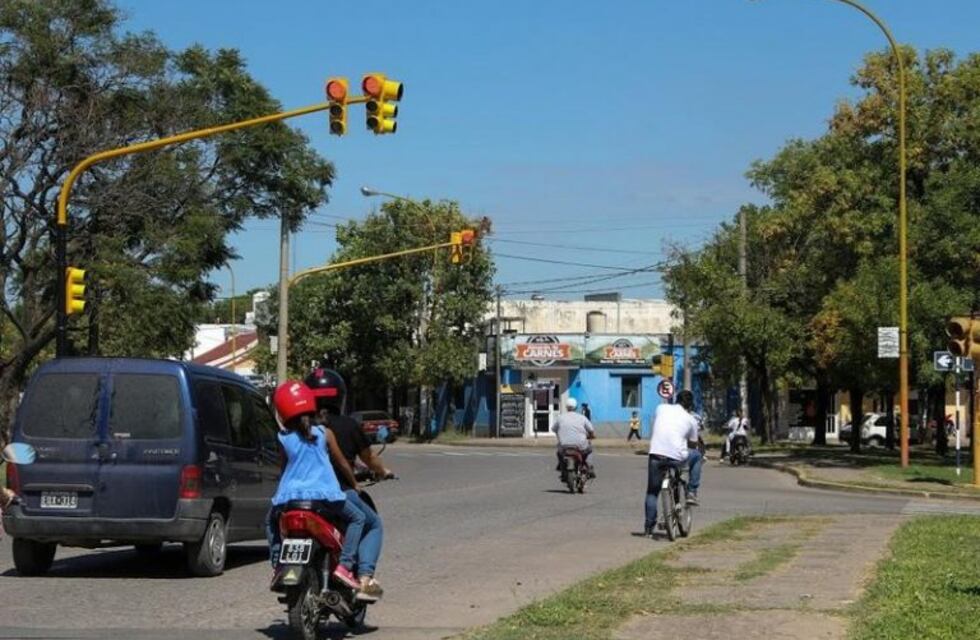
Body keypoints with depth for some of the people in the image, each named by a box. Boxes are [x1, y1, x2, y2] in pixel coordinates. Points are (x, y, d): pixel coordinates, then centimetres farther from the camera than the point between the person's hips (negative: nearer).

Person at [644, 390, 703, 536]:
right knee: (697, 456, 30)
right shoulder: (690, 420, 12)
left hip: (655, 454, 2)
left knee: (652, 491, 18)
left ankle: (649, 526, 13)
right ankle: (692, 492, 24)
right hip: (677, 457, -2)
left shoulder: (661, 408, 16)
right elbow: (693, 444, 22)